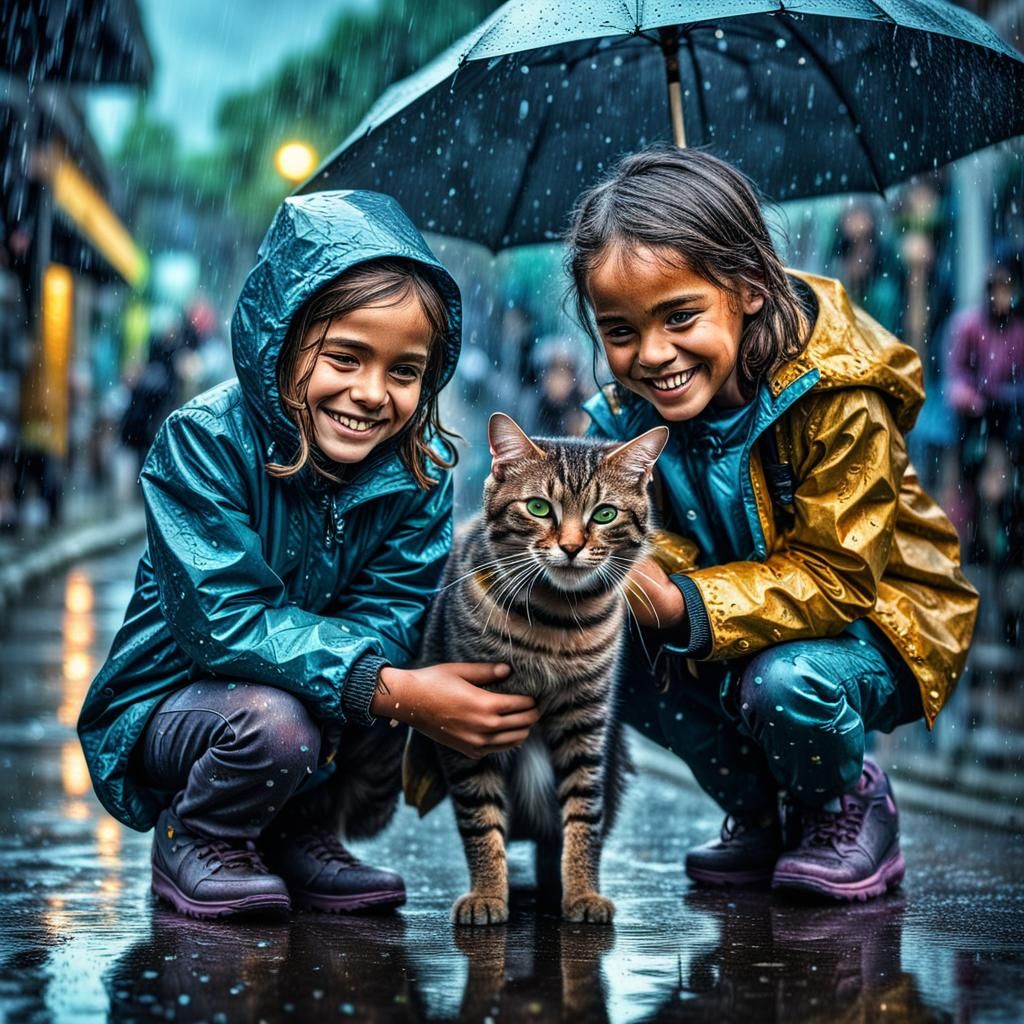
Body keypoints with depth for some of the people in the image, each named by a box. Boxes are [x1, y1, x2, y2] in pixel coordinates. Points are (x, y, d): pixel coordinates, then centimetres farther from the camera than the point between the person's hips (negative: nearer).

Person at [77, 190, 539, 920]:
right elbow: (227, 621, -29)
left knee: (389, 670, -23)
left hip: (288, 691, 4)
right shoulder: (205, 441, -22)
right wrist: (392, 691, -39)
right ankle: (193, 842, 0)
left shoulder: (420, 467, -10)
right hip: (168, 705, -4)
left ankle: (307, 837, 3)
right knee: (276, 719, -33)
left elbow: (386, 622, -14)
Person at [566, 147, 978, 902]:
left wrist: (685, 607, -42)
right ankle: (758, 819, 7)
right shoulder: (626, 416, -10)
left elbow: (834, 577, -30)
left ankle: (849, 811, 1)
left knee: (783, 684, -35)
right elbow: (661, 541, -9)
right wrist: (624, 574, -36)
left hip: (874, 620, -6)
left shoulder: (838, 400, -29)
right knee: (622, 660, -19)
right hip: (738, 622, 6)